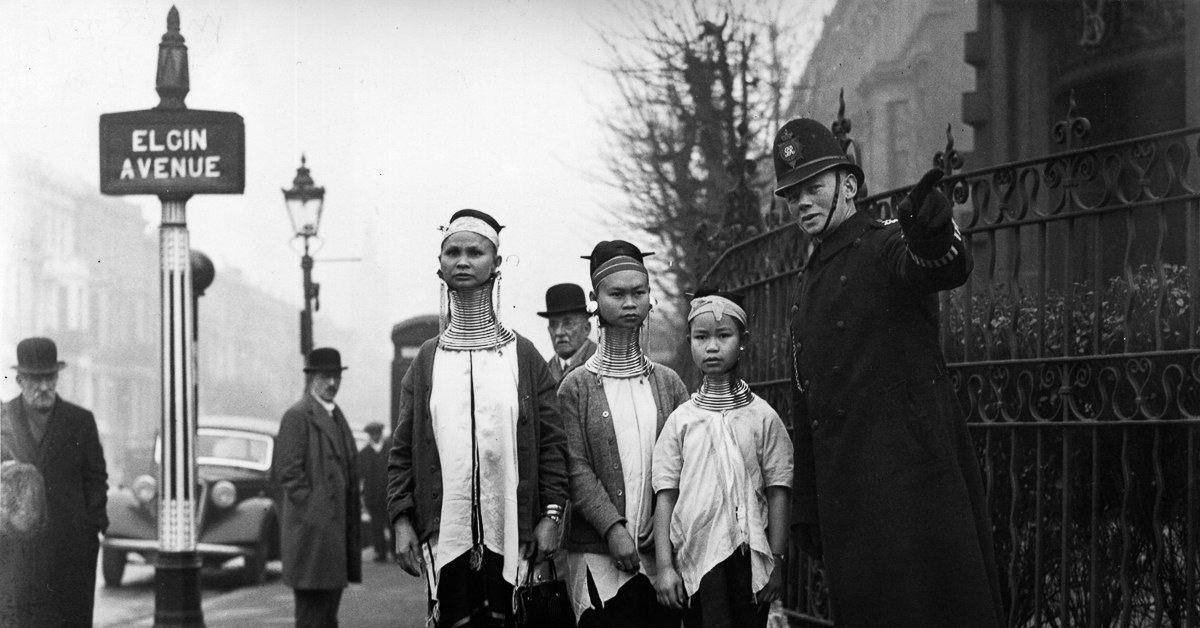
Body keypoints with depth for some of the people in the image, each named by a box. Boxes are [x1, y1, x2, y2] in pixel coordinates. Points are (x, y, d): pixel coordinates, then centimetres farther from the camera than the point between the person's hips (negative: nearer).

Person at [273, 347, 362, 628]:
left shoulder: (337, 416, 19)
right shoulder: (297, 416, -9)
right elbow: (287, 469, -16)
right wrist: (312, 507, -18)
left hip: (337, 528, 9)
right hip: (312, 530, -9)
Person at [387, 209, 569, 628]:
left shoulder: (523, 356, 7)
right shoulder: (427, 359, 9)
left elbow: (551, 443, 5)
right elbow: (402, 449, 8)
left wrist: (550, 515, -4)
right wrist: (401, 520, -2)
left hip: (509, 532, 0)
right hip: (445, 533, 0)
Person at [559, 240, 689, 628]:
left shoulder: (669, 384, 11)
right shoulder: (576, 387, 2)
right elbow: (576, 469, -5)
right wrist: (613, 529, -16)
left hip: (662, 554, 3)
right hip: (599, 558, -3)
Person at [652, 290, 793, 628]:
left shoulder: (762, 417, 2)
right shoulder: (680, 420, 4)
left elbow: (777, 493, 1)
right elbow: (665, 496, 1)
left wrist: (777, 562, -3)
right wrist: (664, 566, -6)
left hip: (748, 556, 0)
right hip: (694, 556, 0)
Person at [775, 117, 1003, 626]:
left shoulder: (888, 248, -2)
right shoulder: (808, 287, 21)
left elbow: (948, 268, -28)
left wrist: (932, 235, -53)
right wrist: (805, 506, 20)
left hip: (910, 469, -7)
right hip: (844, 487, 7)